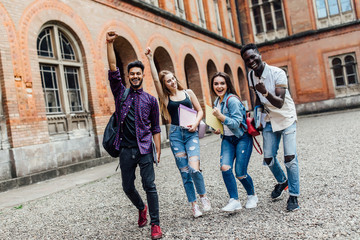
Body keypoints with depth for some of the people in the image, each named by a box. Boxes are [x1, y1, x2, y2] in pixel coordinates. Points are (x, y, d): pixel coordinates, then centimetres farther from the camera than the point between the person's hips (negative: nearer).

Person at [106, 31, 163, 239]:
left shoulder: (151, 100, 7)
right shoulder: (121, 93, 8)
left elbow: (155, 128, 7)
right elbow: (113, 69, -1)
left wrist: (158, 149, 0)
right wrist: (110, 43, -8)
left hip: (145, 148, -2)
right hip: (126, 149, 2)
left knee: (149, 186, -3)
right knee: (128, 187, 11)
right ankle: (141, 208, 39)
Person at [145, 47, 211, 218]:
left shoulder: (188, 93, 9)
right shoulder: (165, 97, 6)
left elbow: (200, 110, 11)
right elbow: (155, 79, -5)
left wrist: (195, 123, -8)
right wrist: (150, 59, -8)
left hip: (191, 133, 0)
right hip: (175, 134, 1)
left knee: (194, 168, -15)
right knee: (185, 172, 2)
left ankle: (203, 196, 10)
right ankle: (193, 204, 14)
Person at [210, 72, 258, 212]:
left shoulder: (232, 100, -17)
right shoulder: (217, 101, 8)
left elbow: (236, 123, -21)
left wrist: (220, 116, -32)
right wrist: (219, 129, 7)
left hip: (242, 138, -6)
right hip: (227, 139, 6)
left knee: (240, 173, -6)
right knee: (225, 167, -16)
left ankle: (252, 196, 24)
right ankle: (234, 201, -6)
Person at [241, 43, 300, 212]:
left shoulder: (277, 73, -21)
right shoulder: (250, 76, -3)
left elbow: (280, 103, -29)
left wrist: (266, 92, -46)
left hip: (286, 118, -5)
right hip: (269, 120, 5)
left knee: (290, 157, -12)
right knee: (268, 158, 2)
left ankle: (294, 195, 5)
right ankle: (282, 181, 32)